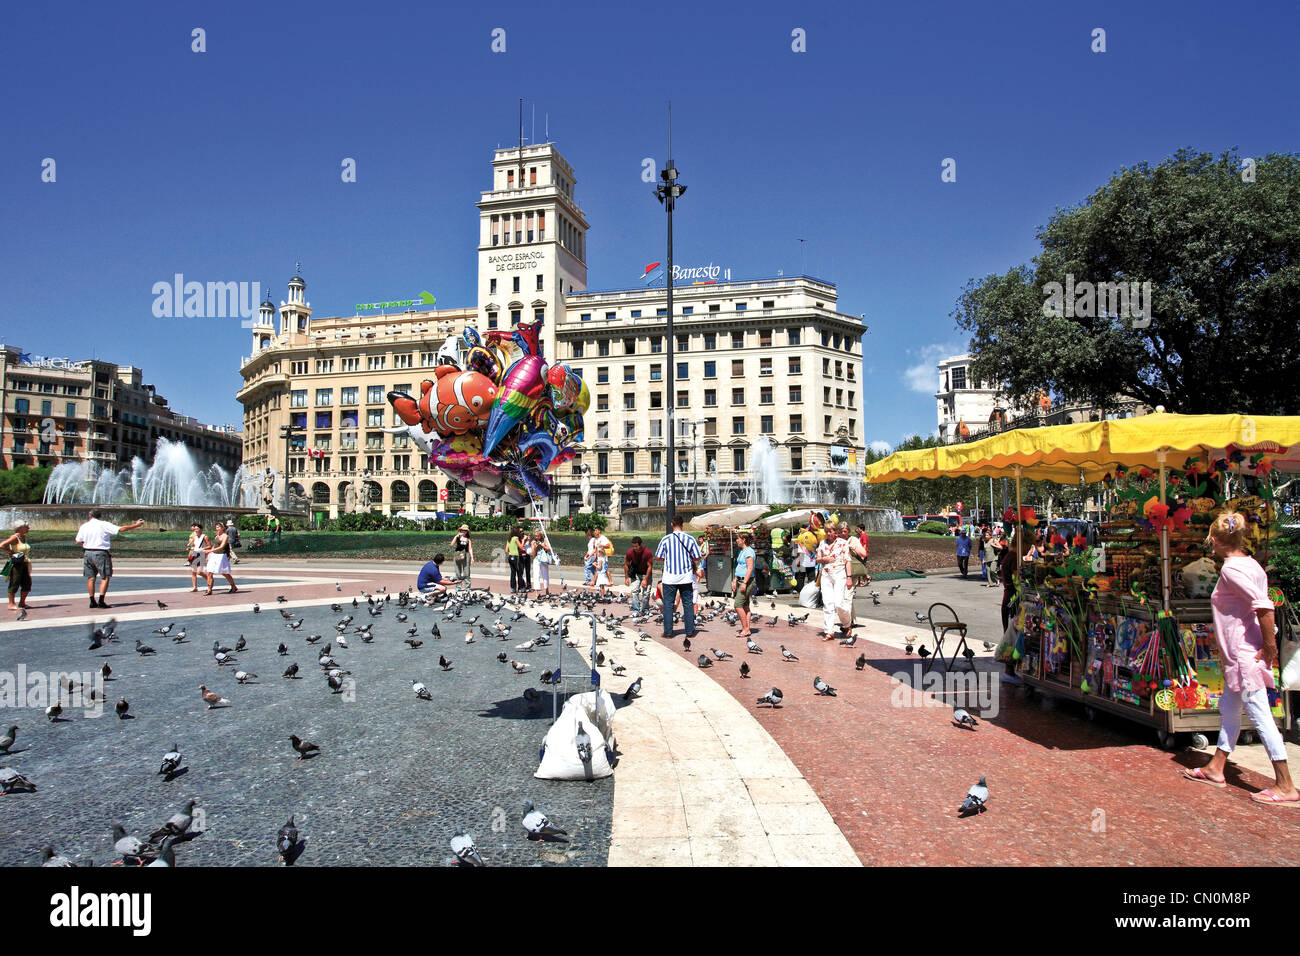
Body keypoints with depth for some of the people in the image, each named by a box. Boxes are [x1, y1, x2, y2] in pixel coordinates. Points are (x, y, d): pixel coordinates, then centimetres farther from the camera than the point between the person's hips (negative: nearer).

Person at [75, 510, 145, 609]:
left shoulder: (83, 527, 5)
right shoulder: (104, 525, -6)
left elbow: (78, 541, 11)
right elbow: (121, 529, -9)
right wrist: (135, 525, 0)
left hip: (87, 553, 4)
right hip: (100, 554, -4)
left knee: (91, 578, 10)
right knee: (105, 578, 0)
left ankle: (92, 601, 11)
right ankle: (101, 601, -9)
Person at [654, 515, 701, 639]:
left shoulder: (665, 539, -6)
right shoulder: (690, 539, -3)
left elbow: (657, 557, -1)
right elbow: (696, 558, 0)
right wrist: (694, 568, 20)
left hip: (669, 577, -1)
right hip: (686, 577, 1)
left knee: (668, 604, 6)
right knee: (688, 604, 10)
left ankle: (668, 632, 6)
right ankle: (690, 631, 11)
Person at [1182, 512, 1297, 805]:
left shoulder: (1231, 568, -18)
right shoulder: (1251, 564, 10)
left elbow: (1263, 606, -26)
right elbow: (1263, 605, 11)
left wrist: (1269, 645, -18)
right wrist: (1268, 641, 13)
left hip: (1243, 652, -10)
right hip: (1240, 653, 10)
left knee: (1260, 716, -5)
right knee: (1229, 709, 17)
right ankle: (1215, 769, 28)